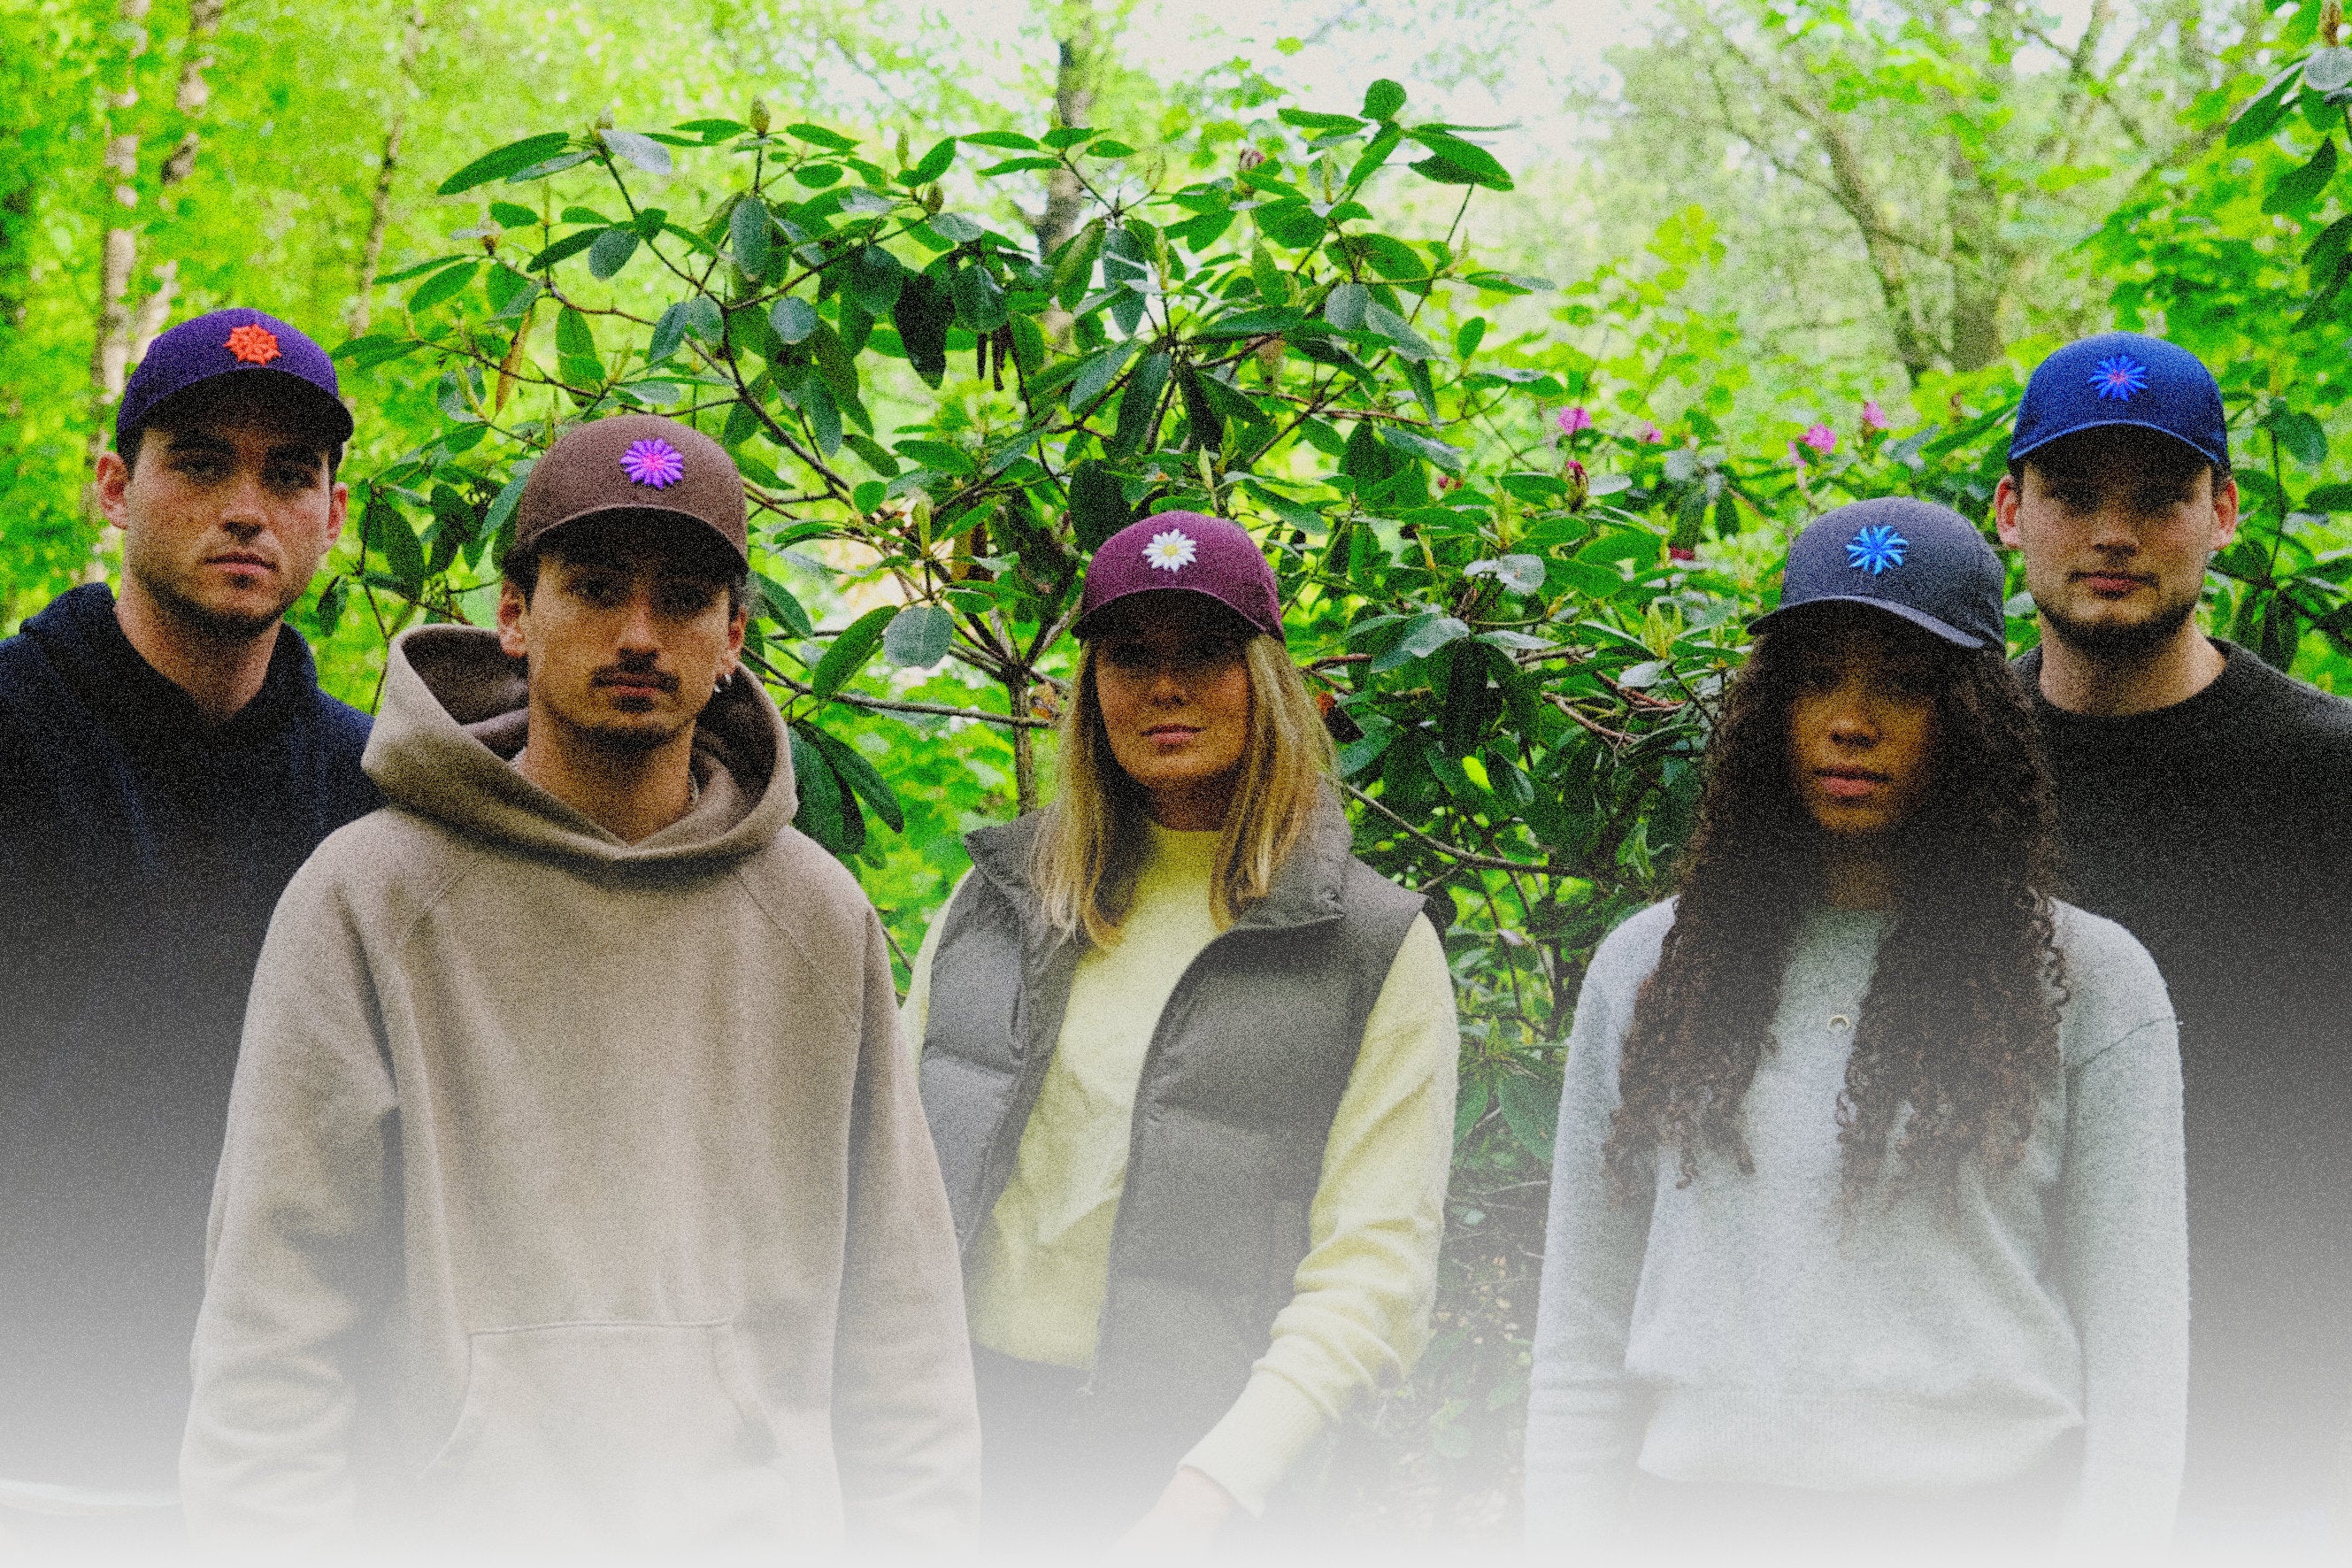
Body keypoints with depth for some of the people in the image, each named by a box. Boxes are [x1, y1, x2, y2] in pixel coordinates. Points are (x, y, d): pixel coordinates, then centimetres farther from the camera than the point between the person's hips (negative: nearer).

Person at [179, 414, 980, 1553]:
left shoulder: (825, 920, 7)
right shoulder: (367, 898, -4)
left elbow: (899, 1298, 8)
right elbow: (273, 1313, -5)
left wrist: (915, 1535, 1)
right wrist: (271, 1539, -12)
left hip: (772, 1517, 3)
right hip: (455, 1524, -3)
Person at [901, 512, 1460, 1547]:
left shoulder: (1376, 951, -1)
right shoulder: (998, 899, 10)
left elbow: (1373, 1268, -7)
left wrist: (1214, 1484, -18)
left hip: (1179, 1460, -3)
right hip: (955, 1429, 3)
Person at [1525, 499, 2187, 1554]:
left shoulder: (2092, 983, 3)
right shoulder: (1644, 971, 10)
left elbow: (2134, 1352, 0)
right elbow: (1581, 1338, 9)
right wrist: (1567, 1542, 1)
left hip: (1990, 1516, -2)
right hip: (1698, 1515, 2)